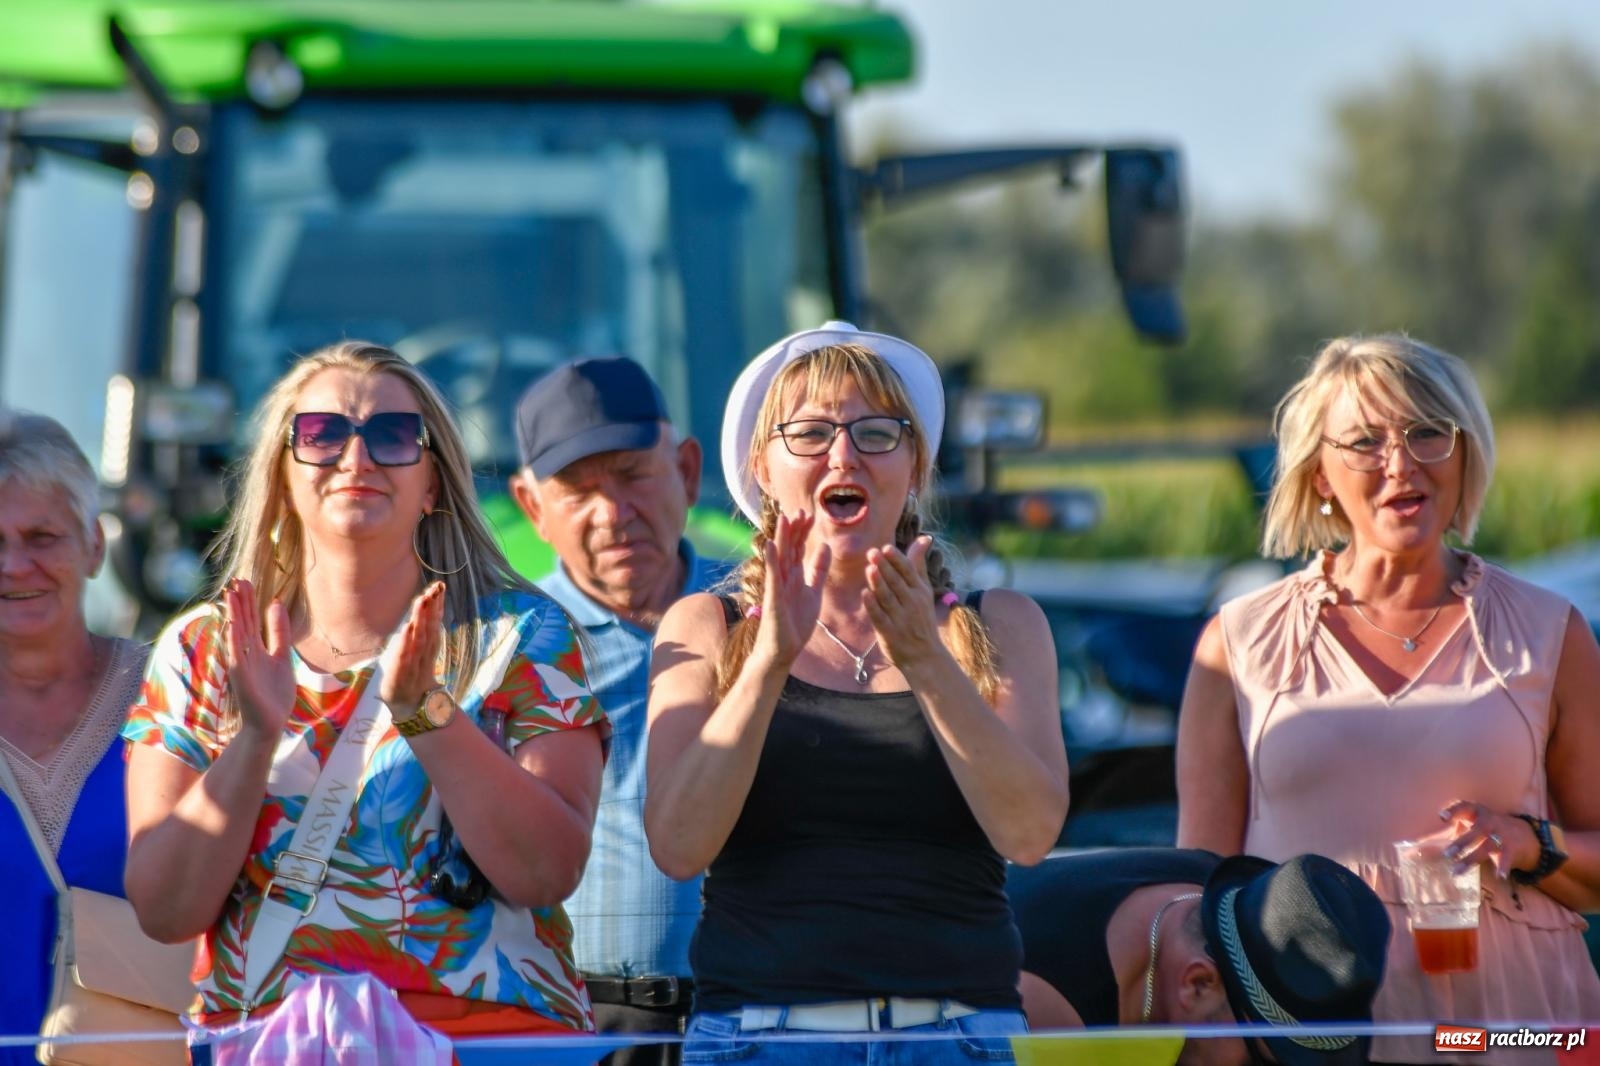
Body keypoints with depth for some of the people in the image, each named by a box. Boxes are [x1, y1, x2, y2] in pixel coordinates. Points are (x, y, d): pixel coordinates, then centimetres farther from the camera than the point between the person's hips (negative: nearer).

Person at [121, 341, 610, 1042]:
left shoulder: (522, 634, 5)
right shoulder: (198, 649, 9)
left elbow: (547, 875, -6)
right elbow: (165, 912, 0)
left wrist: (424, 709, -15)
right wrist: (257, 736, -11)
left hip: (488, 1032, -1)